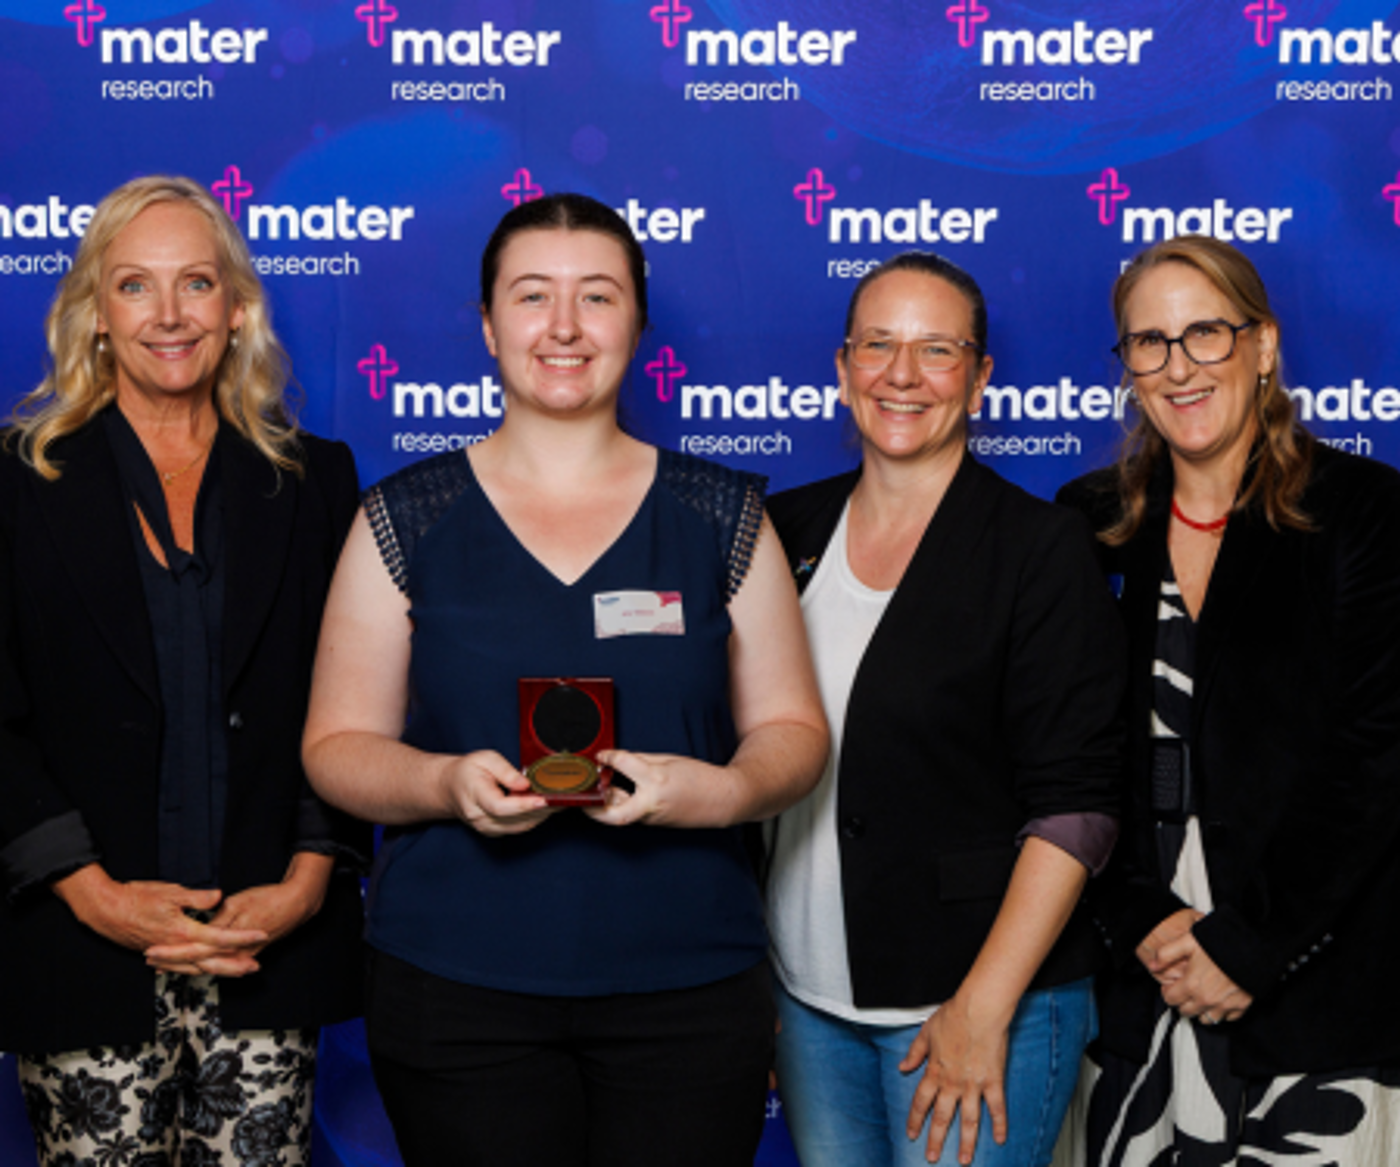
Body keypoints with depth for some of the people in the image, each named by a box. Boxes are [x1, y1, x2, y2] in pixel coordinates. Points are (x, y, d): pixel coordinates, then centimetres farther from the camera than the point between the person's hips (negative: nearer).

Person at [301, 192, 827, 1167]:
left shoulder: (723, 516, 6)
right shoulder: (406, 520, 3)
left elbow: (791, 729, 7)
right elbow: (339, 745, 4)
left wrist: (725, 790, -14)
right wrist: (446, 783, -16)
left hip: (688, 986, 1)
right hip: (457, 997, 0)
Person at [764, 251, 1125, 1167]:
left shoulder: (1043, 550, -7)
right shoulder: (786, 533, 6)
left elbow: (1074, 807, -12)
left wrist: (983, 1007, -16)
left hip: (980, 999, -4)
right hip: (807, 998, 5)